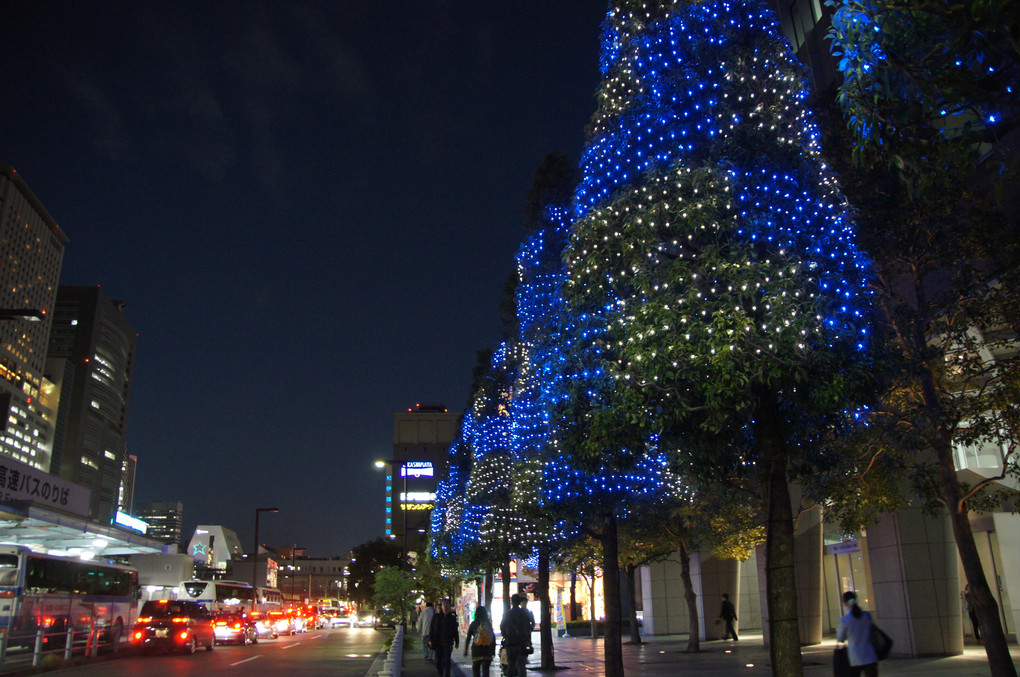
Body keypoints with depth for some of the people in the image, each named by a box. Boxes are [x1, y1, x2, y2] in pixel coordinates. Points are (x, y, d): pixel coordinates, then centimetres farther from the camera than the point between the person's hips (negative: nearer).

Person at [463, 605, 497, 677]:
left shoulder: (473, 624, -1)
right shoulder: (489, 623, 6)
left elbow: (468, 638, 0)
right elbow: (493, 638, 9)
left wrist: (465, 650, 7)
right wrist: (493, 650, 16)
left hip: (476, 650, -2)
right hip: (487, 650, 2)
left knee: (475, 668, 9)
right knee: (485, 669, 5)